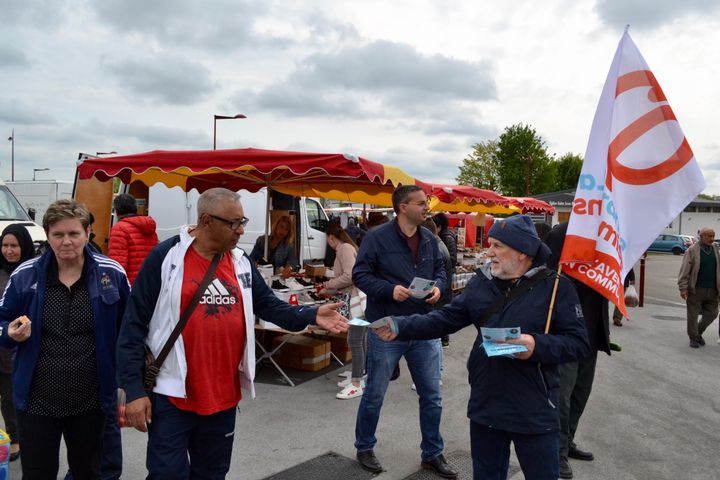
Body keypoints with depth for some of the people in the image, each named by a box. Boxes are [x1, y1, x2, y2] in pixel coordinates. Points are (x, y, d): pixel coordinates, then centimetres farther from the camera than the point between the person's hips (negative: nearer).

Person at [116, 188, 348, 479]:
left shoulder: (241, 263, 5)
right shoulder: (166, 257, -12)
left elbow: (270, 305, 7)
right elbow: (134, 324, -10)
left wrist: (311, 316, -11)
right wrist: (134, 389, -12)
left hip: (224, 396, 5)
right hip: (173, 395, -5)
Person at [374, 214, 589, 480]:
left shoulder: (556, 287, -9)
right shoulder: (482, 282, 3)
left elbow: (578, 343, -11)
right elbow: (445, 319, 2)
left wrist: (538, 346, -28)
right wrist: (400, 327, -9)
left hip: (534, 411, -4)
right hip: (485, 405, 4)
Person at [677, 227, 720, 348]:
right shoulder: (692, 251, -8)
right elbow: (684, 271, -9)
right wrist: (683, 288, -14)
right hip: (696, 290, -5)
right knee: (693, 315, 4)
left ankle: (698, 332, 32)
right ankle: (694, 338, 19)